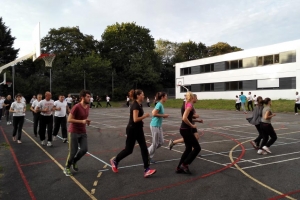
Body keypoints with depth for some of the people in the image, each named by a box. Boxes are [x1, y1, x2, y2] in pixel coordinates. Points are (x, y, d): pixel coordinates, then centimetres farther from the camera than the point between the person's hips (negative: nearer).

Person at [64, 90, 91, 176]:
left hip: (83, 132, 7)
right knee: (73, 151, -1)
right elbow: (69, 120, -20)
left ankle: (74, 161, 26)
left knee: (84, 149, -2)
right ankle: (67, 168, 20)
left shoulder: (88, 106, 3)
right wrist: (82, 121, -25)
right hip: (74, 132, -6)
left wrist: (87, 121, -1)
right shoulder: (76, 107, -20)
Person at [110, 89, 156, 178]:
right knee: (128, 149, 4)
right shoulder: (135, 105, -20)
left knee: (144, 148, 0)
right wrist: (145, 116, -16)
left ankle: (146, 170, 0)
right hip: (132, 130, -9)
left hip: (138, 129, 9)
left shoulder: (139, 105, 9)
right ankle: (115, 161, 29)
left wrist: (141, 120, 11)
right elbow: (135, 119, -28)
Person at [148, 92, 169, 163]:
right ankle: (149, 157, 18)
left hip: (158, 126, 9)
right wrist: (163, 115, -15)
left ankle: (148, 152, 24)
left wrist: (163, 115, 8)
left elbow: (153, 112, 17)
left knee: (161, 142, 13)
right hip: (155, 126, -9)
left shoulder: (161, 104, 11)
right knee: (155, 143, 2)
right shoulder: (159, 105, -17)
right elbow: (154, 114, -24)